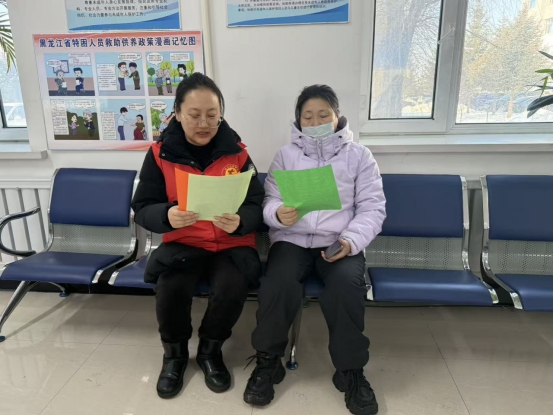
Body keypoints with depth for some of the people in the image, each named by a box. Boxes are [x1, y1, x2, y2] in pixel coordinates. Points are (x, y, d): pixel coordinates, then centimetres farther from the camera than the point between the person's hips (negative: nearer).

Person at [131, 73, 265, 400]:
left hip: (231, 244, 0)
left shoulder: (236, 152, -2)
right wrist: (167, 216, -26)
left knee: (233, 287, -28)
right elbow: (143, 209, -3)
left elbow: (256, 208, -4)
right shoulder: (161, 153, -1)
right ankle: (175, 353, 9)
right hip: (182, 244, 1)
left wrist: (239, 221, -28)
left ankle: (210, 350, 7)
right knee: (170, 287, -27)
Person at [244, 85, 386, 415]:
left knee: (347, 287, -30)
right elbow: (269, 202, 6)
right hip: (292, 238, 1)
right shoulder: (286, 155, 14)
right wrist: (278, 214, -19)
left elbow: (372, 208, 3)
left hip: (340, 242, 0)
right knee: (278, 285, -28)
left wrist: (351, 241, -15)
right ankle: (268, 363, -1)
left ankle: (351, 371, -6)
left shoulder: (359, 155, 11)